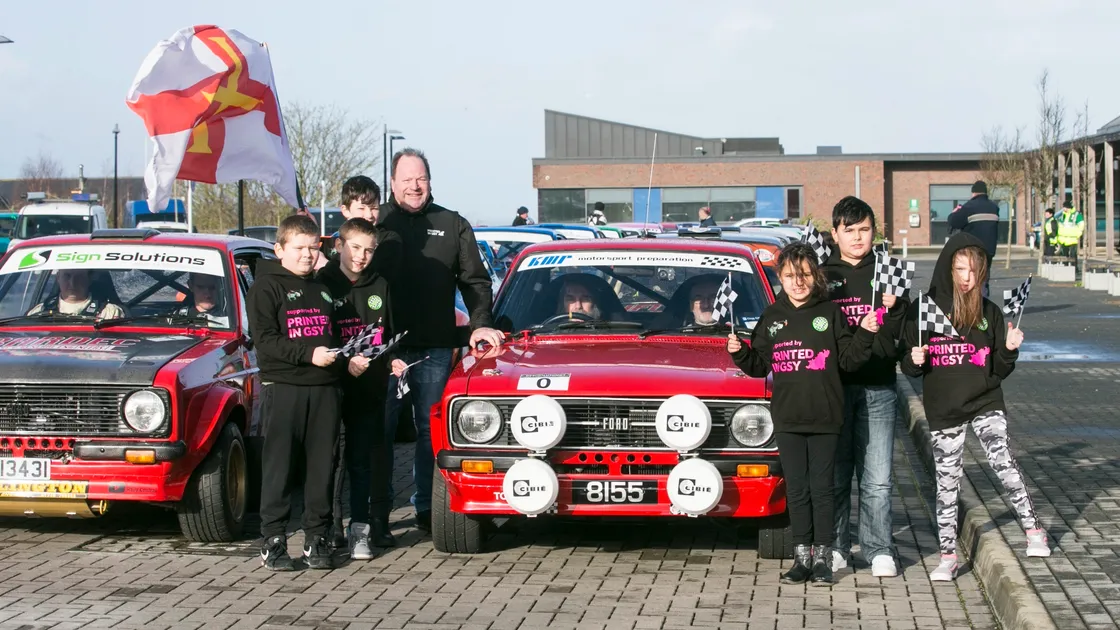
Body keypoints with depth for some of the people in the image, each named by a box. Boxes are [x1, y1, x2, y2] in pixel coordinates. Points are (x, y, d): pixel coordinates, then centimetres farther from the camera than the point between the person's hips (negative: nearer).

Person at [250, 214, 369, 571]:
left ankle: (316, 538, 11)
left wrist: (348, 359, 5)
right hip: (283, 388, -5)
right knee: (280, 466, -3)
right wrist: (308, 353, -19)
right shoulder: (267, 287, 0)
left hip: (325, 389, 5)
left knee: (322, 466, 5)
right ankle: (273, 540, 2)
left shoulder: (323, 290, 20)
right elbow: (264, 339, -10)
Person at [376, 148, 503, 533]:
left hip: (435, 349, 1)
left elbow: (475, 281, 12)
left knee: (431, 429, 7)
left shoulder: (453, 226, 11)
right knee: (379, 429, 2)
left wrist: (481, 324, -2)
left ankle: (427, 507, 15)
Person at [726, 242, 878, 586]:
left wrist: (865, 334, -13)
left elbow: (849, 360, 1)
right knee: (796, 489, 7)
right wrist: (739, 353, -7)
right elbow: (759, 366, 10)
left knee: (821, 488, 3)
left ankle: (822, 557, 10)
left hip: (824, 416, -2)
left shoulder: (830, 314, 1)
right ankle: (802, 557, 14)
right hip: (788, 417, 2)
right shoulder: (772, 318, 7)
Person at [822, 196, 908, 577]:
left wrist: (893, 309, -11)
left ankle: (879, 550, 6)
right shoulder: (822, 275, 6)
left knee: (877, 477, -1)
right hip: (834, 385, 0)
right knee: (835, 473, 4)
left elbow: (903, 335, 7)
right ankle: (835, 547, 14)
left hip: (878, 388, 1)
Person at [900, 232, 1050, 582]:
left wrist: (1009, 350, -11)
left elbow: (999, 371, 8)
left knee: (1002, 459, -18)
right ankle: (948, 555, 10)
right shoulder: (923, 309, -2)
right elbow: (908, 366, 4)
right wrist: (915, 361, -18)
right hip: (943, 408, 0)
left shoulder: (989, 312, 4)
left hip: (986, 402, 0)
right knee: (947, 481, 3)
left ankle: (1033, 530, -5)